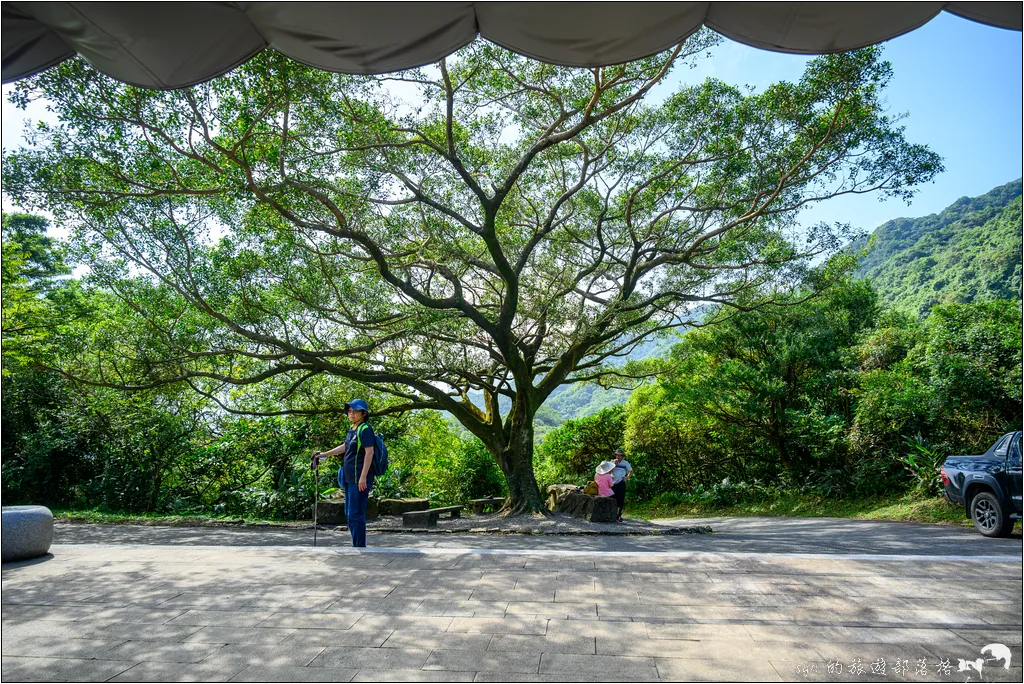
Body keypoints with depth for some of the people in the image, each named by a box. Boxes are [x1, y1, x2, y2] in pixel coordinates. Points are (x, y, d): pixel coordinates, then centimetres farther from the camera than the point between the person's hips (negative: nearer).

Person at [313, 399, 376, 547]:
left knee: (356, 514, -8)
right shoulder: (352, 429, 14)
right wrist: (324, 455, 31)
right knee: (349, 512, 15)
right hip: (350, 478, 10)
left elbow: (369, 453, -19)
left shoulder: (365, 429, -13)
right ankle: (357, 546, 25)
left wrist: (363, 477, -24)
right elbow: (345, 447, 28)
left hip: (359, 479, -10)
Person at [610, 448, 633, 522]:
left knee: (621, 500, -1)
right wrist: (614, 464, -13)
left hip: (621, 483, -2)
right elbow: (609, 471, -4)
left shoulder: (625, 463, 1)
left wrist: (627, 477, -4)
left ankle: (619, 515, 7)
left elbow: (631, 471, 10)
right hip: (613, 483, 2)